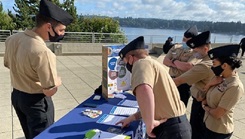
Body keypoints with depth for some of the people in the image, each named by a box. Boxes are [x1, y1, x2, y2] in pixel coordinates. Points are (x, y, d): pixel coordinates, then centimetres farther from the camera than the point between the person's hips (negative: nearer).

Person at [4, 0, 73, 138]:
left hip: (16, 96, 8)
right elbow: (50, 91, -26)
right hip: (36, 101, -8)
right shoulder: (43, 52, -32)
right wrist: (57, 80, -6)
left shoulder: (12, 39, -6)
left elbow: (8, 64, 13)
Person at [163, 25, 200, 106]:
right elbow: (165, 61, -2)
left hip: (184, 84, -5)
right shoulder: (176, 47, 5)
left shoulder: (196, 53, -12)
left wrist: (174, 61, -12)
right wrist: (179, 65, -16)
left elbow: (187, 67, -27)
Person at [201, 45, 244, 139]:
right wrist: (209, 85, -11)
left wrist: (205, 107, -5)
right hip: (208, 124, 7)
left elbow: (217, 114, -23)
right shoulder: (221, 78, -1)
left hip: (219, 131, -7)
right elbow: (206, 99, 6)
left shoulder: (235, 87, -25)